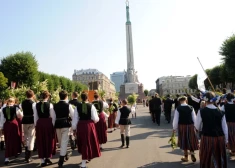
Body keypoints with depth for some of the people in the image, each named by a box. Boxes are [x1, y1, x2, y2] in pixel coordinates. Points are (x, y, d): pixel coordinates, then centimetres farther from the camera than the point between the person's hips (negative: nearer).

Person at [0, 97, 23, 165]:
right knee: (15, 138, 18)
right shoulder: (15, 108, -6)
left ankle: (7, 158, 8)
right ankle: (16, 152, 33)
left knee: (8, 140, 10)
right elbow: (21, 116, 5)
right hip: (14, 124, -2)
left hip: (6, 125, 2)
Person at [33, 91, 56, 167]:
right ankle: (47, 157, 18)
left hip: (39, 123, 3)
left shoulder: (36, 105, 1)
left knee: (41, 141, 11)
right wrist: (53, 125, 3)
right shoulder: (50, 104, -9)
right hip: (48, 123, -3)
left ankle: (42, 160, 16)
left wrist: (36, 125, 14)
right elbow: (53, 116, -6)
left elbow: (35, 116, 5)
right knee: (49, 140, 13)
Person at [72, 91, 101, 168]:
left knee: (83, 143, 21)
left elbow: (75, 118, 2)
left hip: (80, 125, 3)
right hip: (89, 125, -2)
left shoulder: (78, 106, -1)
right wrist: (97, 119, 16)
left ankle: (85, 158, 40)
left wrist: (74, 128, 12)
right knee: (88, 142, 8)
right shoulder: (91, 106, -7)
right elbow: (95, 119, -7)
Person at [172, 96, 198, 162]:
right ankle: (192, 153, -2)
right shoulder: (191, 108, -6)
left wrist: (174, 128, 4)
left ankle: (186, 157, 22)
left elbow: (176, 119, -7)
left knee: (184, 141, 12)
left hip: (181, 126, -1)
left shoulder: (178, 108, -9)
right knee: (191, 140, 16)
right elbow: (194, 118, -1)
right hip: (190, 126, 1)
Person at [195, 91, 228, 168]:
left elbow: (197, 127, -2)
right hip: (220, 138, 3)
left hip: (207, 139, -2)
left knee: (207, 160, 10)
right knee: (220, 159, 17)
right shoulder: (220, 112, -4)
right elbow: (225, 128, 3)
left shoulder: (201, 111, -10)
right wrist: (226, 140, 16)